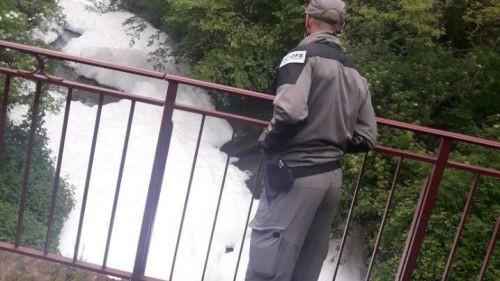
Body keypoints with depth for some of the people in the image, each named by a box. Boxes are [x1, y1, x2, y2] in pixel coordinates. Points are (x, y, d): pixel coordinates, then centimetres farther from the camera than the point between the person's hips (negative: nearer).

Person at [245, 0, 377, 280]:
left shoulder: (304, 55, -7)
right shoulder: (356, 74, 14)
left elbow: (291, 111, -23)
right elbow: (366, 138, 12)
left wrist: (267, 143, -6)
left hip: (297, 174, -7)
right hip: (333, 178, 8)